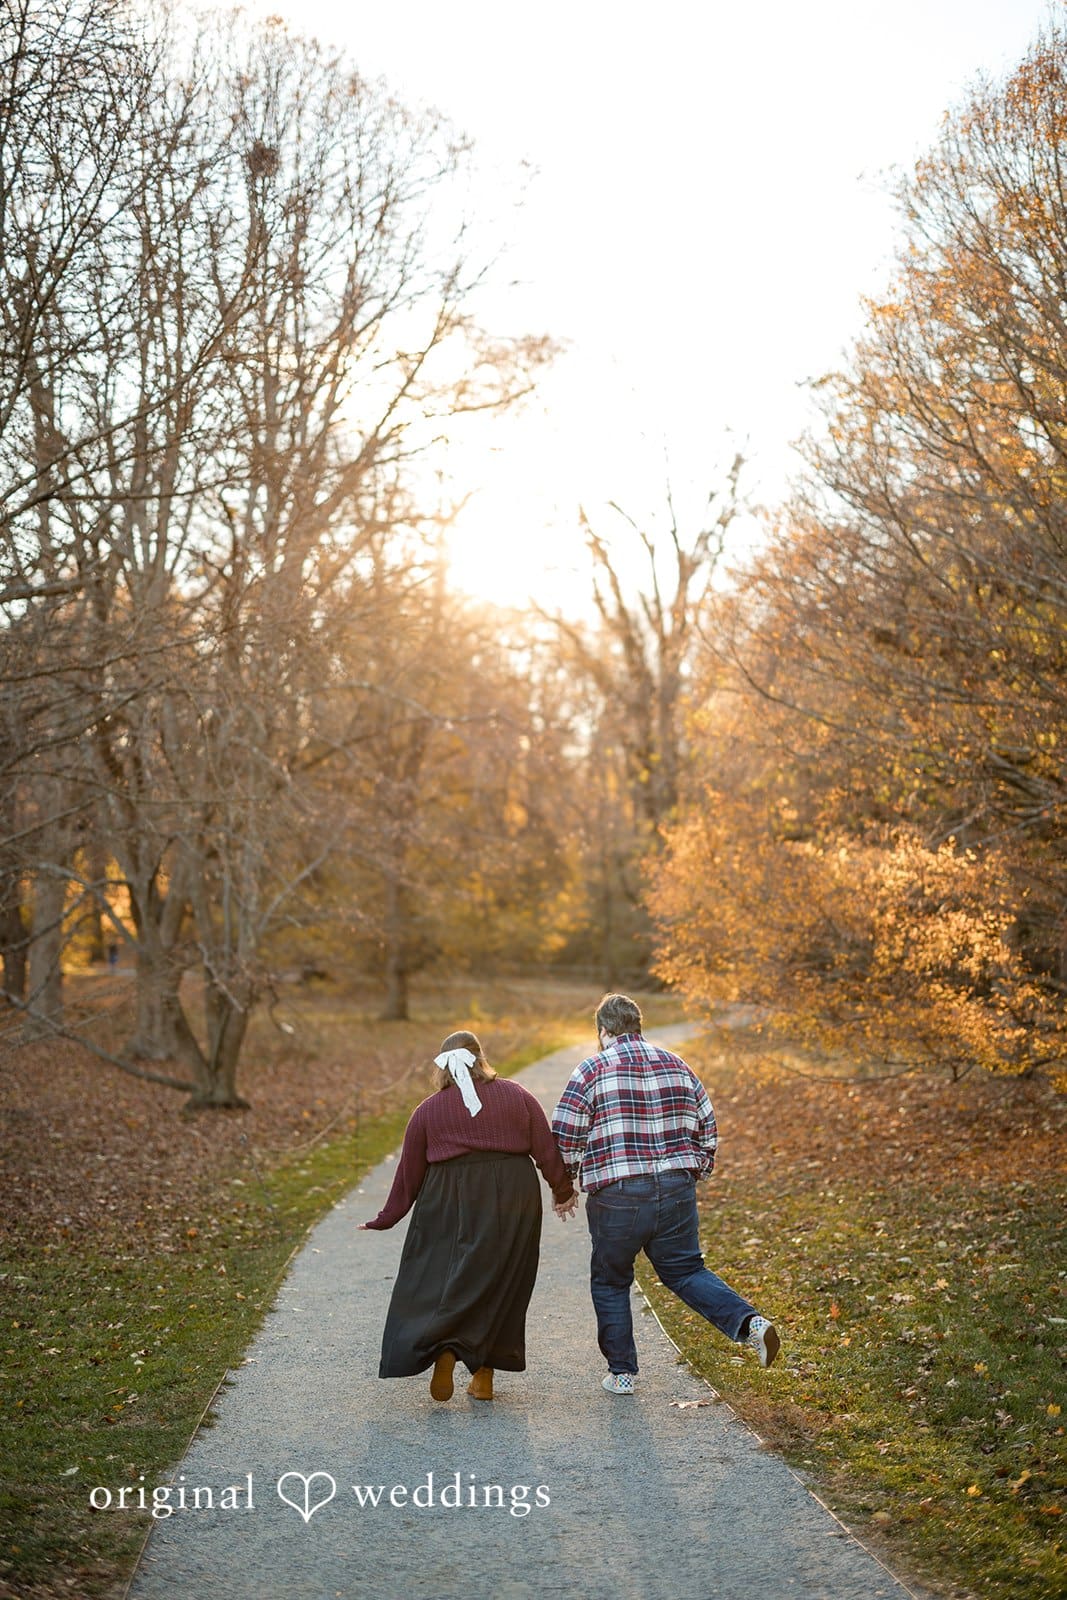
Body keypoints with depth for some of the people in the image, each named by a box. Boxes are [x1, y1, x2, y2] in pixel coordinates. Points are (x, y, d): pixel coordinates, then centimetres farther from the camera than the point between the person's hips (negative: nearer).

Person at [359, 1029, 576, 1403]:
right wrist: (563, 1190, 15)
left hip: (449, 1206, -1)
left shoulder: (427, 1111, 3)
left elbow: (409, 1173, 6)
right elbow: (546, 1149, 3)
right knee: (500, 1286, 10)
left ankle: (443, 1348, -19)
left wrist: (387, 1218, 15)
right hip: (513, 1202, 1)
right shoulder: (517, 1096, 5)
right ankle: (484, 1376, 12)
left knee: (440, 1279, 5)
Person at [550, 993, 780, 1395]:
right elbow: (708, 1132, 13)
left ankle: (621, 1371, 19)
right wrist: (690, 1175, 25)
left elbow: (564, 1141, -5)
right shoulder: (678, 1067, 10)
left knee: (610, 1282, 14)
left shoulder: (591, 1072, -5)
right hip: (677, 1189, 4)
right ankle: (749, 1323, -7)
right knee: (685, 1271, 14)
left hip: (617, 1196, -4)